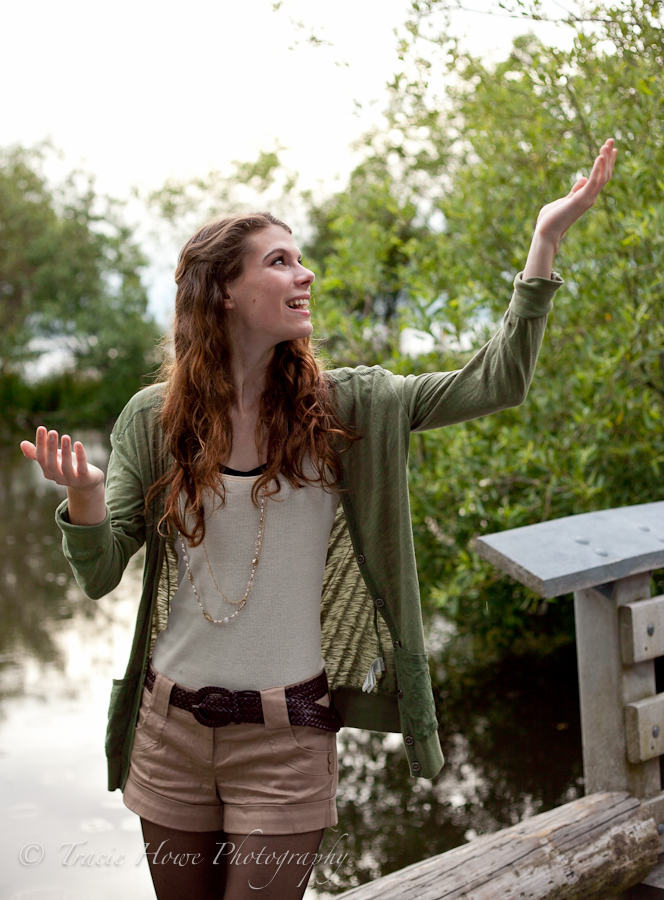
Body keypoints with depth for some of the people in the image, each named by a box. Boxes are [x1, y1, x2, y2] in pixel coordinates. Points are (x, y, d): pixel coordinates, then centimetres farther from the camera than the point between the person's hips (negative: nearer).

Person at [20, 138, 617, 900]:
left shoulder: (345, 408, -5)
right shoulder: (153, 418, -4)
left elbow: (496, 384, -11)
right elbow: (101, 576, -4)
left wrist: (545, 242, -15)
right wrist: (83, 499, -25)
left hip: (288, 737, -1)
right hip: (170, 728, 2)